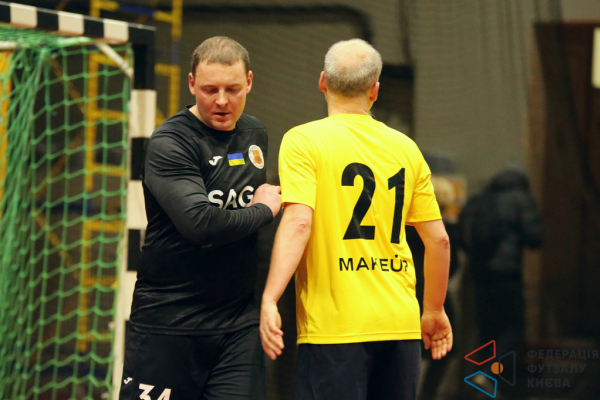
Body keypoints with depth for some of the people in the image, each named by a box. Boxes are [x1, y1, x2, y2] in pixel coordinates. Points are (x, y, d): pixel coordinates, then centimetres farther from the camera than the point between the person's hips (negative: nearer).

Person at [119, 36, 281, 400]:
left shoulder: (255, 133, 11)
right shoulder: (169, 143, -12)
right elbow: (200, 224, -25)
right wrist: (263, 210, -8)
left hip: (239, 321, 6)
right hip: (170, 319, -6)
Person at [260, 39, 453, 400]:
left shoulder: (303, 141, -3)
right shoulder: (405, 148, 10)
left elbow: (298, 222, -16)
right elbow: (438, 239, 12)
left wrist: (270, 299, -19)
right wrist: (435, 310, 23)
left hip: (334, 326, -4)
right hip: (402, 324, 5)